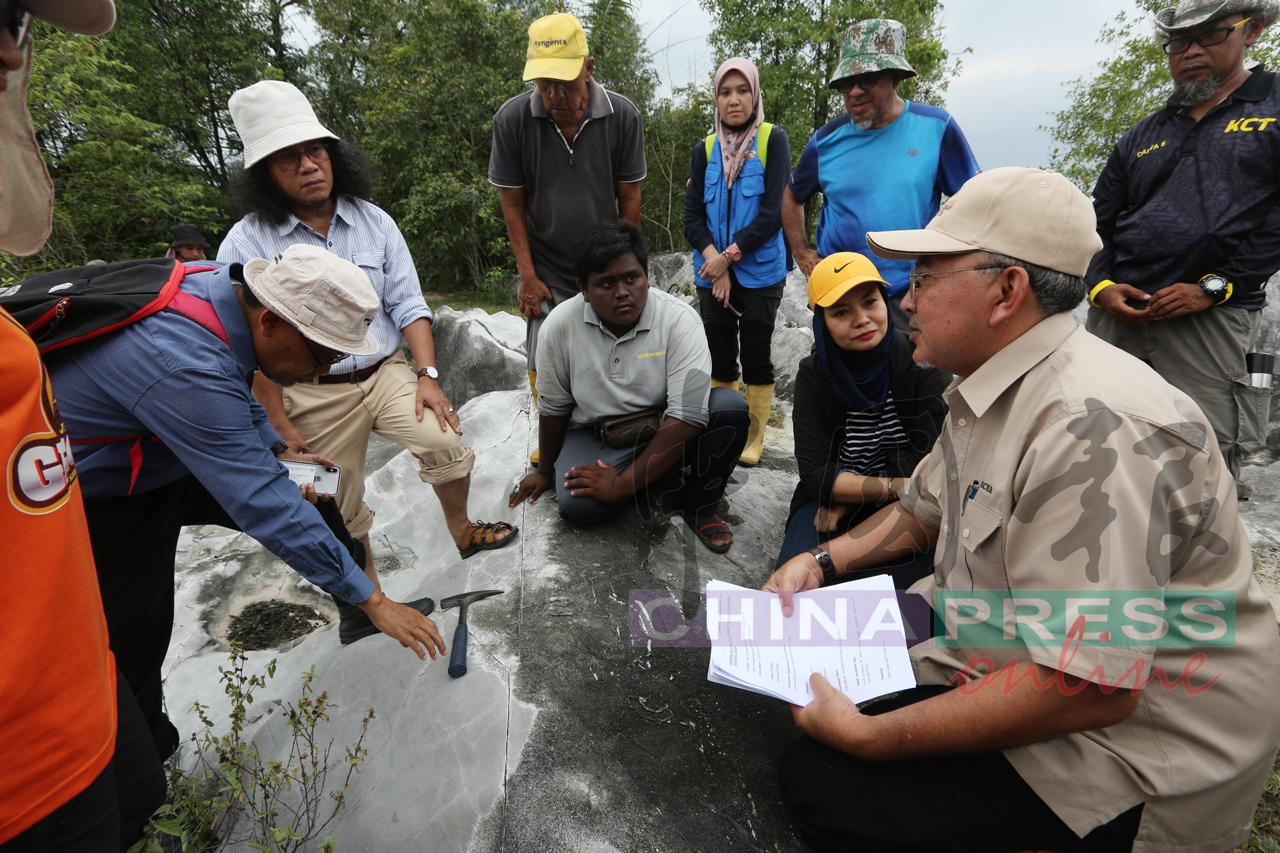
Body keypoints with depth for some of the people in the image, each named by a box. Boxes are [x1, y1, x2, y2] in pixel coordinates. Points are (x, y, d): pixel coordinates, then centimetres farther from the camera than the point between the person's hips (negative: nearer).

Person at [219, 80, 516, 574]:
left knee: (445, 440, -21)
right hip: (314, 397, -1)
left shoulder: (373, 221, 2)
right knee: (342, 516, 10)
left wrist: (427, 376, -11)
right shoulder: (246, 244, -7)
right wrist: (283, 430, -8)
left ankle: (461, 531, 8)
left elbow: (407, 305, 1)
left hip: (387, 372, 2)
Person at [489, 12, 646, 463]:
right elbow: (512, 204, -4)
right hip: (547, 271, 0)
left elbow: (629, 199, -2)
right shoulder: (512, 118, -11)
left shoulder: (623, 116, -10)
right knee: (544, 366, 1)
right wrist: (527, 275, -6)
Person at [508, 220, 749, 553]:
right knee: (577, 504, -29)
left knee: (730, 407, -28)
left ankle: (699, 507, -5)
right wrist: (545, 472, 11)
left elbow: (688, 415, -27)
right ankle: (662, 477, 0)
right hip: (596, 435, 1)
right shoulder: (561, 324, -15)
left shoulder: (679, 319, -22)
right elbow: (553, 408, -1)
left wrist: (624, 483, -27)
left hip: (664, 431, 0)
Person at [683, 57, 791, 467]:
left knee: (756, 356, 5)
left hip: (760, 273, -3)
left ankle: (755, 436, 19)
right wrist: (715, 263, -12)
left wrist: (730, 256, -13)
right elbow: (692, 216, 2)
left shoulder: (773, 140, -3)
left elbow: (773, 213, -11)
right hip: (712, 273, 3)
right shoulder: (705, 149, 8)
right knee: (719, 357, 9)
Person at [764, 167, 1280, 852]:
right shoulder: (988, 388, 4)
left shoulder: (1090, 428, -30)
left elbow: (1089, 685, -33)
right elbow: (923, 510, 17)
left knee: (821, 781, -20)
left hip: (1127, 743, -9)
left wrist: (868, 737, -27)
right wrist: (821, 562, 2)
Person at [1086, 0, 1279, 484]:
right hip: (1115, 316, 4)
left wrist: (1213, 288, -12)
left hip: (1212, 321, -4)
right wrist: (1101, 287, 0)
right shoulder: (1144, 136, 22)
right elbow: (1098, 222, 17)